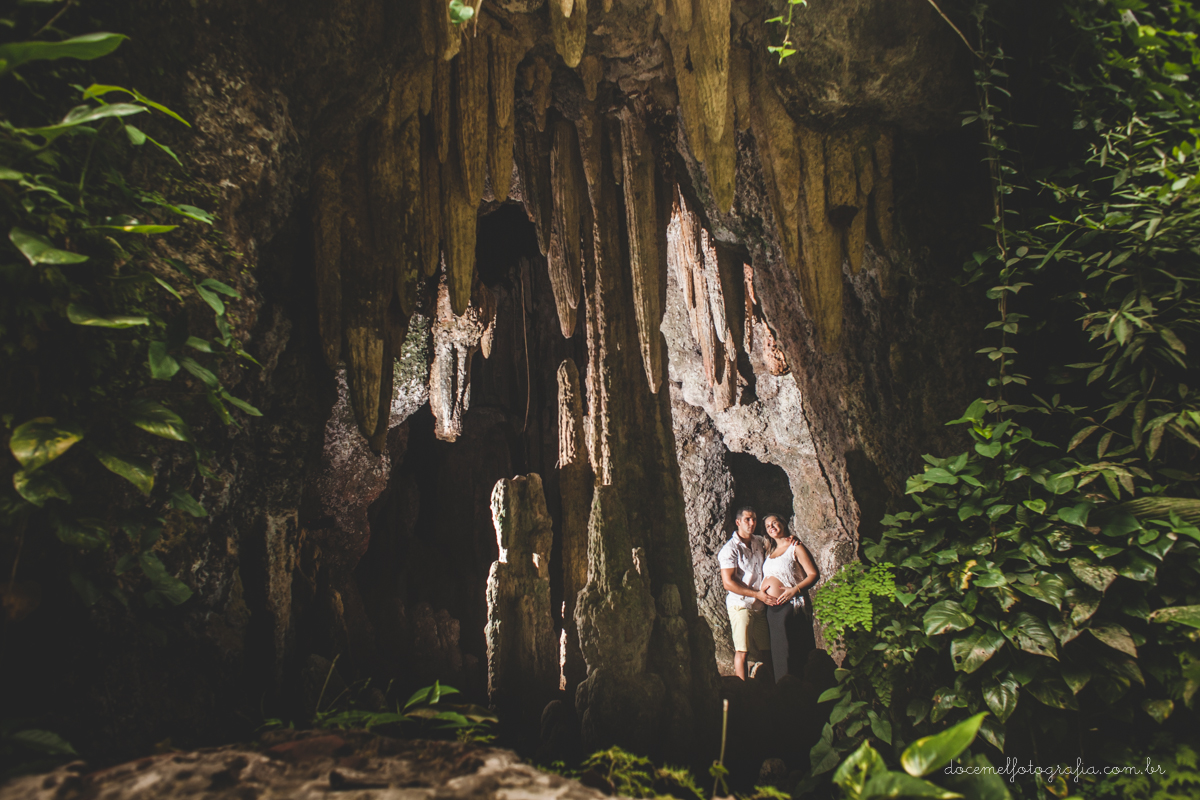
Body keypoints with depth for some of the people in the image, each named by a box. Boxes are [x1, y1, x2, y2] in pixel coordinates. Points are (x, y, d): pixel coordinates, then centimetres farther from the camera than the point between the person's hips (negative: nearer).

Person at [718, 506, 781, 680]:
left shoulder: (759, 542, 10)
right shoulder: (730, 549, -9)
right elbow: (728, 583, -15)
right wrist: (758, 594, -16)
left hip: (760, 606, 6)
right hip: (740, 605, -6)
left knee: (764, 649, 9)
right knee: (742, 651, -6)